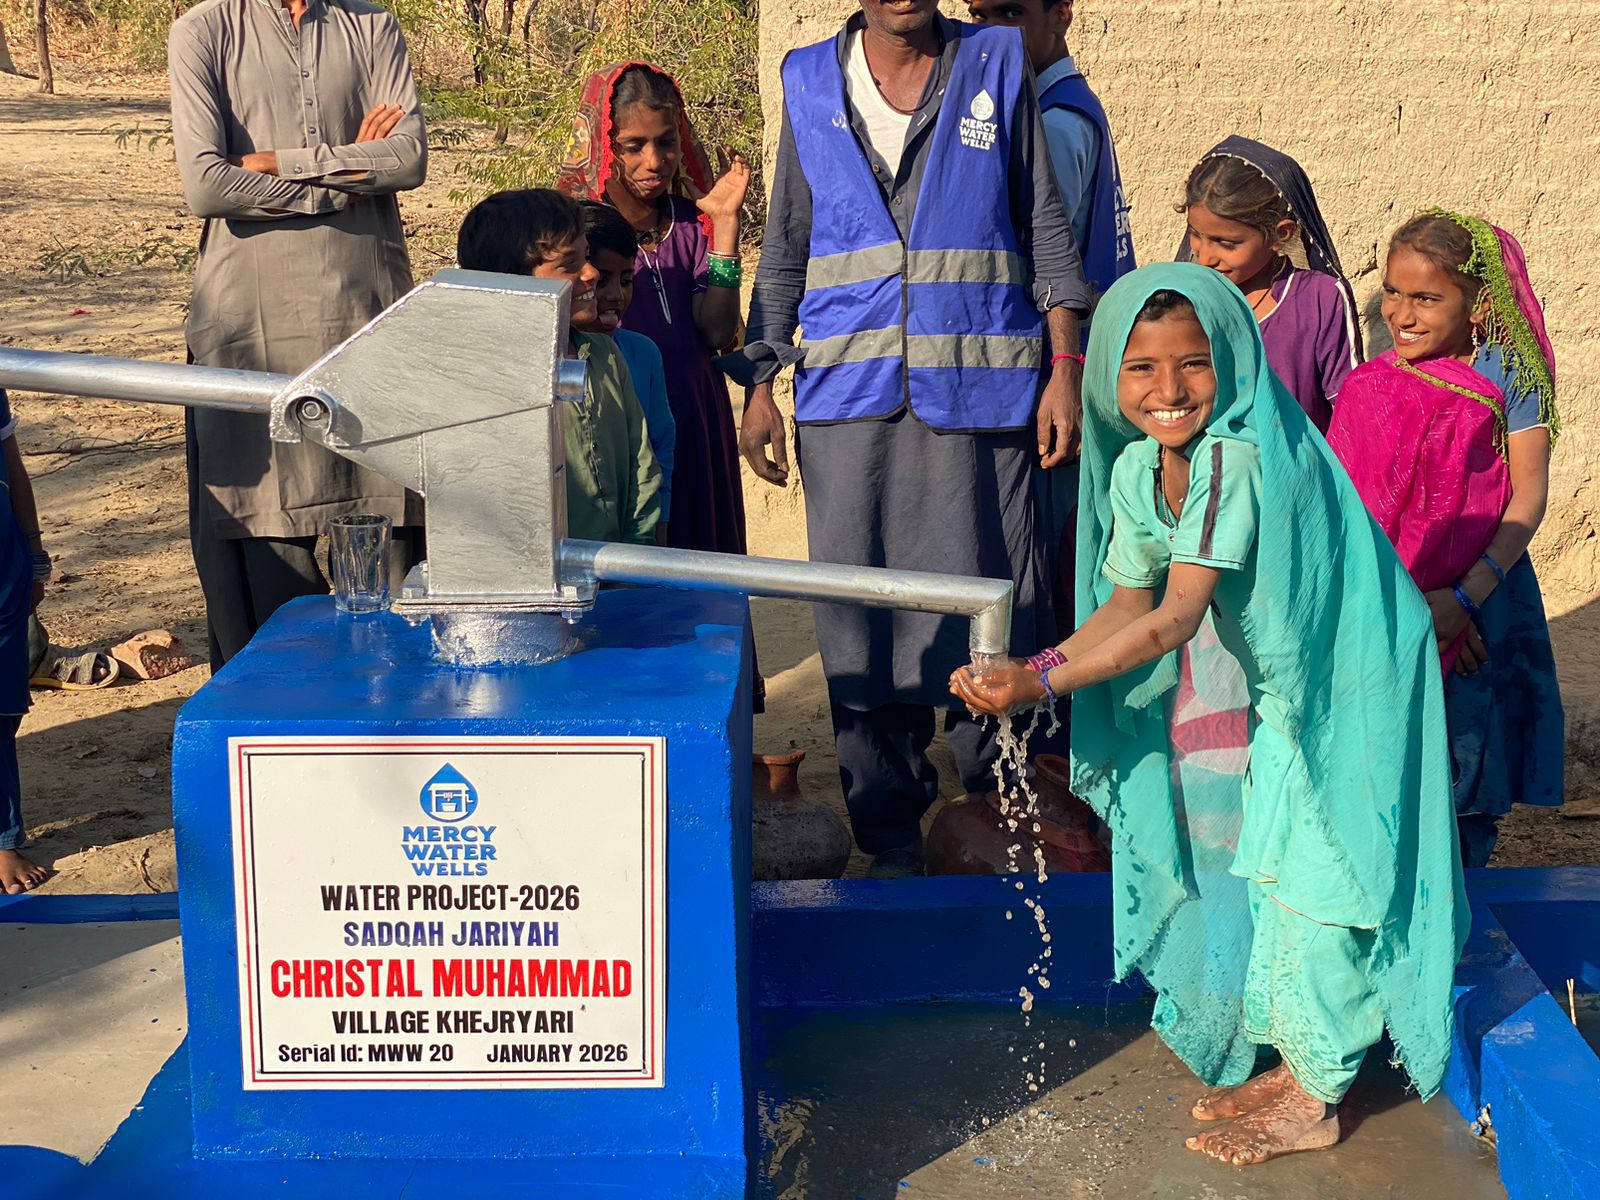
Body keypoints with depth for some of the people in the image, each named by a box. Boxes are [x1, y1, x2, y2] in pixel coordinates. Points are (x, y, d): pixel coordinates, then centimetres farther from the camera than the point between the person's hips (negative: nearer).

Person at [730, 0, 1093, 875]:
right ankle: (890, 833, 15)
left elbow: (1045, 227, 8)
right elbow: (785, 248, 16)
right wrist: (761, 384, 9)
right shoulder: (810, 83, 12)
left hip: (980, 393, -1)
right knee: (860, 618, 2)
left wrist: (1065, 366, 0)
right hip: (848, 398, 2)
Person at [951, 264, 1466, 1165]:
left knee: (1314, 876, 0)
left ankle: (1315, 1100, 16)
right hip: (1286, 688, 8)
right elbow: (1129, 601, 0)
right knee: (1276, 877, 16)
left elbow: (1174, 621, -33)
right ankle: (1298, 1064, 33)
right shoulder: (1136, 466, -5)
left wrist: (1045, 682, -34)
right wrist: (1029, 668, -14)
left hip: (1347, 688, -8)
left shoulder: (1240, 456, -32)